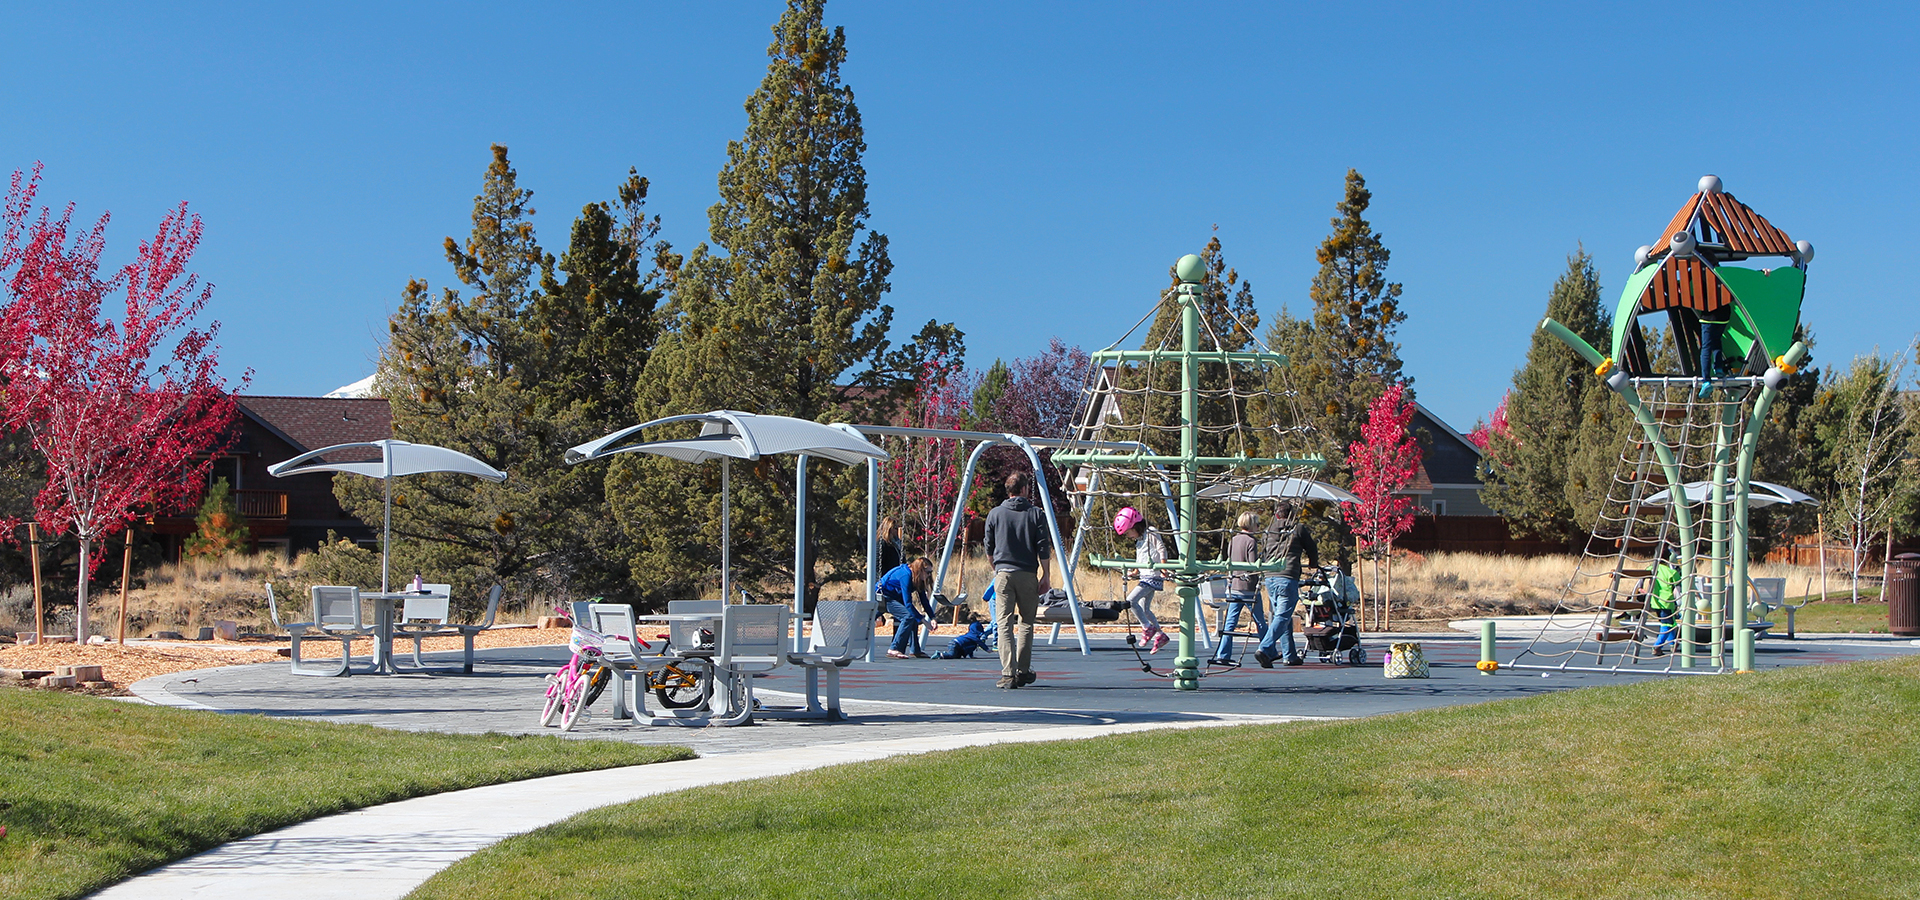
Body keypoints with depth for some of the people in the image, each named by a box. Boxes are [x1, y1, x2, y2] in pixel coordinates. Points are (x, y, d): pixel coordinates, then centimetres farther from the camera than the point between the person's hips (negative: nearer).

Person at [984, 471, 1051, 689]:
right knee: (1026, 623, 13)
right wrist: (1045, 576, 5)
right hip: (1028, 574, 0)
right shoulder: (1036, 514, 1)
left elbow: (989, 549, 11)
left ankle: (1008, 673, -14)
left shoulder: (995, 514, 5)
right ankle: (1023, 671, 15)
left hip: (1003, 573, 0)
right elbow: (1043, 548, -2)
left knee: (1004, 624, -3)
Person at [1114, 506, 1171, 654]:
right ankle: (1160, 635, 16)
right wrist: (1135, 573, 15)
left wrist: (1163, 570, -19)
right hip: (1145, 577, 10)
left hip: (1153, 576, -10)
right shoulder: (1139, 540, 18)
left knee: (1131, 600, -18)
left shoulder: (1151, 533, -9)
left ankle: (1148, 627, -10)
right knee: (1144, 609, 9)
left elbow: (1162, 550, -14)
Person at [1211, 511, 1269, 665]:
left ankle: (1222, 655, -6)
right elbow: (1253, 566, -15)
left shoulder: (1232, 541, 11)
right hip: (1248, 588, -6)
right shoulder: (1251, 541, -11)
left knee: (1230, 622, 2)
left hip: (1233, 587, 6)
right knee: (1260, 622, 7)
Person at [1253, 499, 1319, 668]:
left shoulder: (1268, 531, 17)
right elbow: (1312, 549, 15)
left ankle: (1290, 655, 19)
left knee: (1282, 616, 16)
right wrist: (1315, 566, 34)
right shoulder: (1298, 529, 5)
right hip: (1288, 578, -6)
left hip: (1269, 578, 6)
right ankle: (1264, 649, -24)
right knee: (1282, 617, -9)